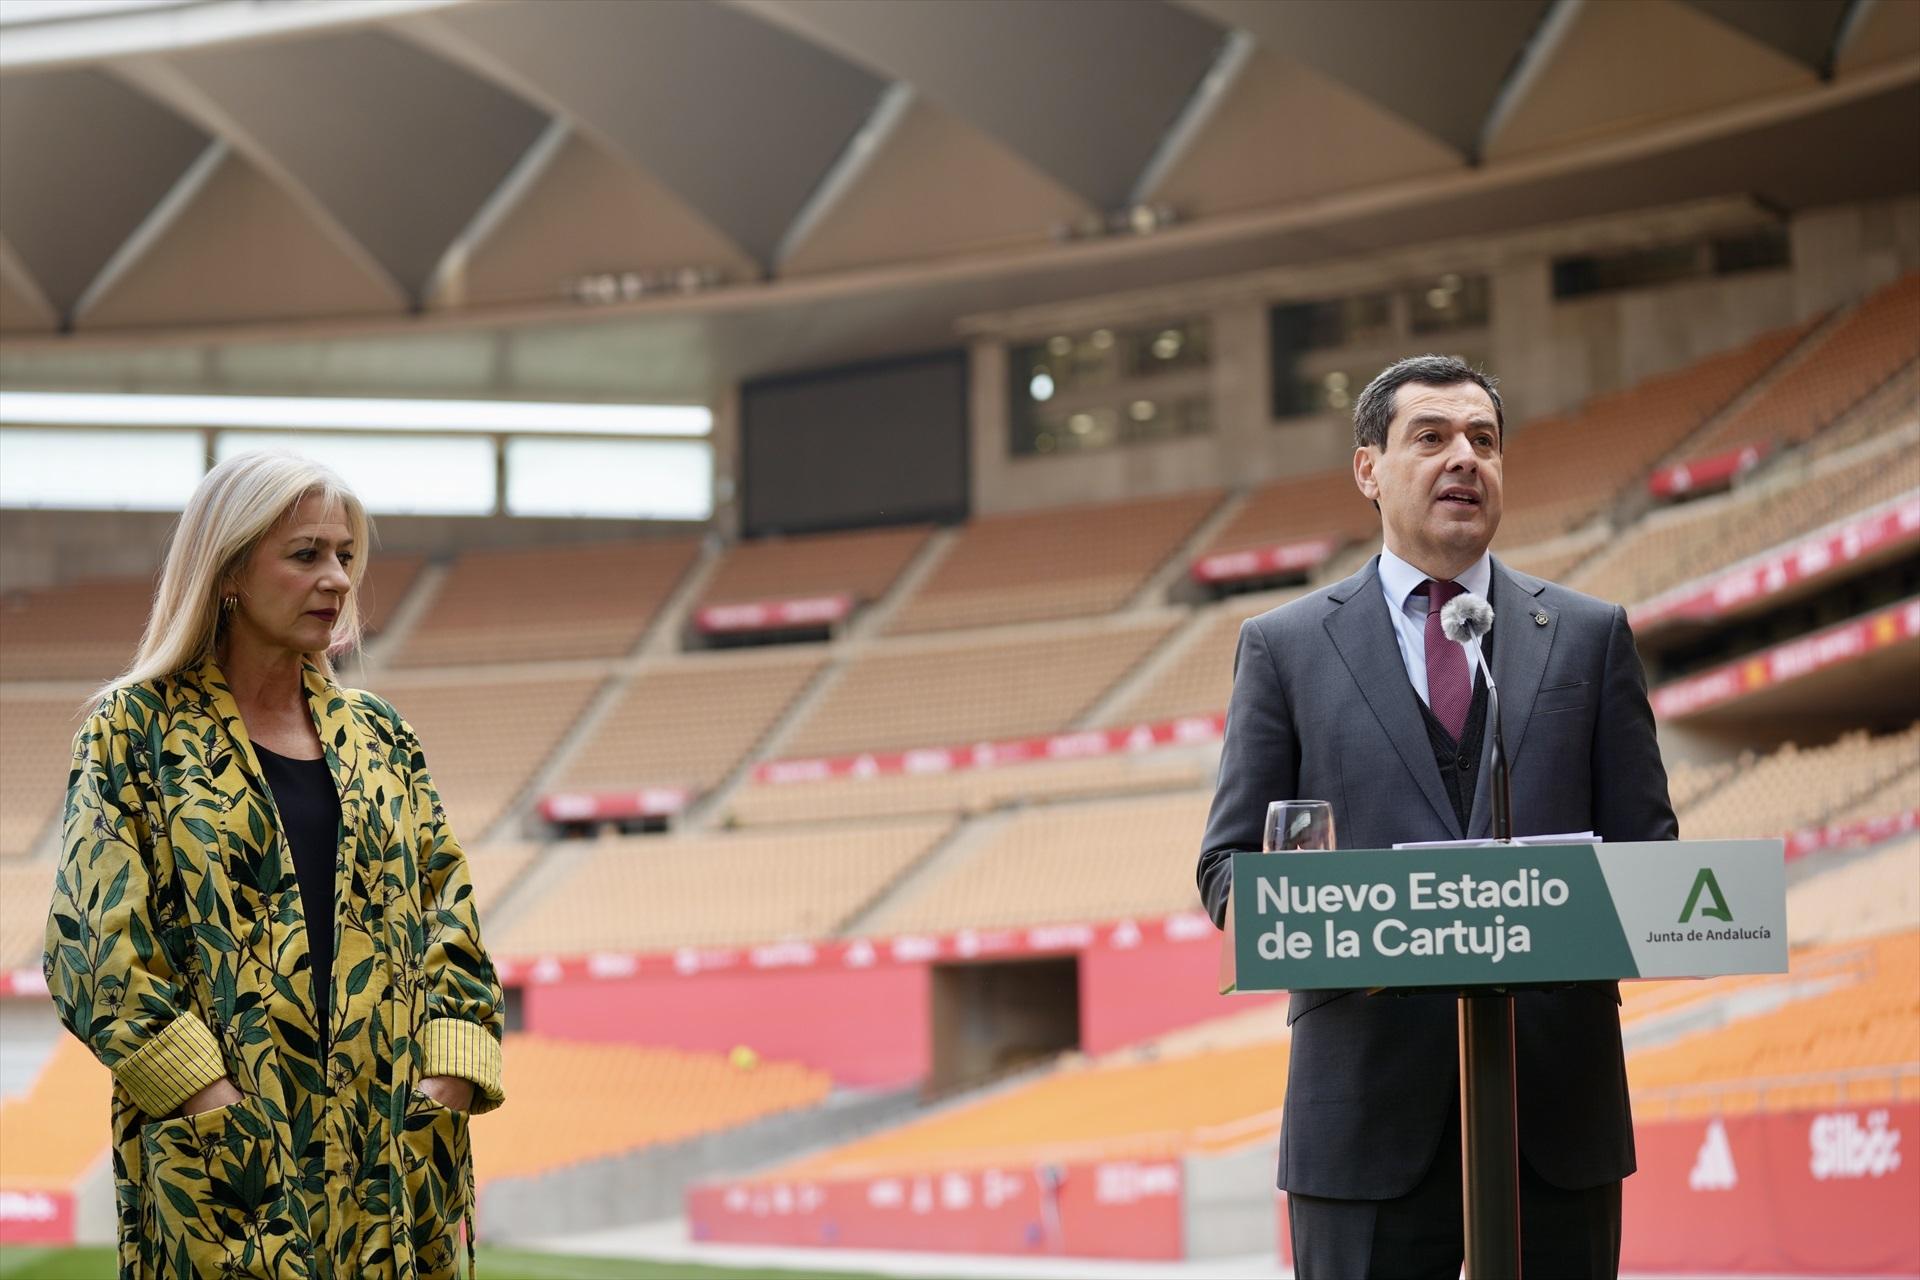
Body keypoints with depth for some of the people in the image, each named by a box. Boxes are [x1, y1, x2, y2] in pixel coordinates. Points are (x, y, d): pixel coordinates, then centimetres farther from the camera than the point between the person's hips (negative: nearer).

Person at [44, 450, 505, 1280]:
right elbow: (92, 939, -6)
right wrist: (204, 1091, -14)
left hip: (390, 1142, 4)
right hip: (223, 1149, -4)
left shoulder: (376, 738, 14)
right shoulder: (136, 731, 1)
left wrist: (449, 1078, -2)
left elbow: (450, 916, 13)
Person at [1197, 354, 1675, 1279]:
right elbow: (1231, 864, 7)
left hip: (1556, 1098, 2)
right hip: (1370, 1091, -1)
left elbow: (1647, 847, 11)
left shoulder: (1590, 636, 14)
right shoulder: (1284, 646, 10)